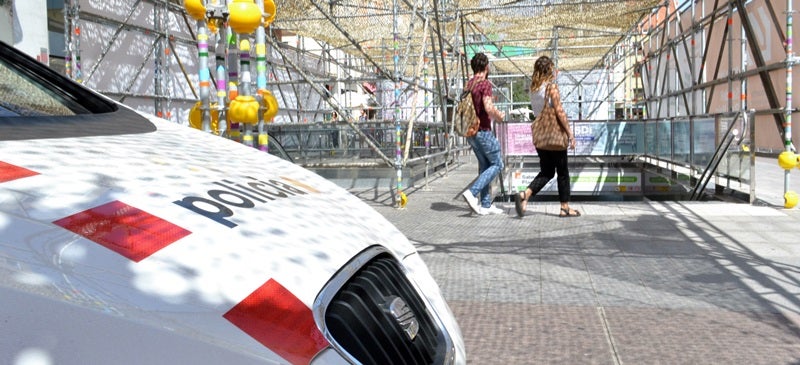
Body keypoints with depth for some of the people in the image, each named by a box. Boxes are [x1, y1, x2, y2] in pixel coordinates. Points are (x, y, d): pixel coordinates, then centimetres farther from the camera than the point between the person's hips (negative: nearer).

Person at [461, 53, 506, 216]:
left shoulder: (469, 84, 11)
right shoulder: (485, 83, -14)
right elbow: (488, 108, -26)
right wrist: (499, 116, -5)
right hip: (483, 131, -8)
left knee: (484, 166, 13)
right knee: (497, 164, 1)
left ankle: (486, 205, 13)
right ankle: (472, 193, -12)